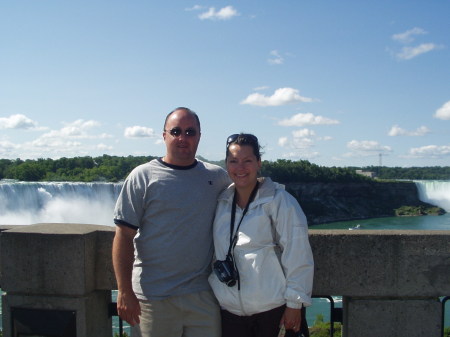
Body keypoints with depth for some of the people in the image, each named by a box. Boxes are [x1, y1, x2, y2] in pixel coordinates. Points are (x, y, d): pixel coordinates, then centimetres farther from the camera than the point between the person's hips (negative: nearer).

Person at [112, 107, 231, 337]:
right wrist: (125, 292, -10)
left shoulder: (217, 177, 7)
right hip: (153, 297, -3)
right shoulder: (143, 176, -2)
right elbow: (124, 236, -6)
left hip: (203, 295, 3)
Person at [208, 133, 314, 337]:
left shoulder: (279, 201, -8)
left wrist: (294, 303, -10)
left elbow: (298, 257, -9)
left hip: (272, 312, -4)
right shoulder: (222, 203, 8)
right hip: (229, 311, 4)